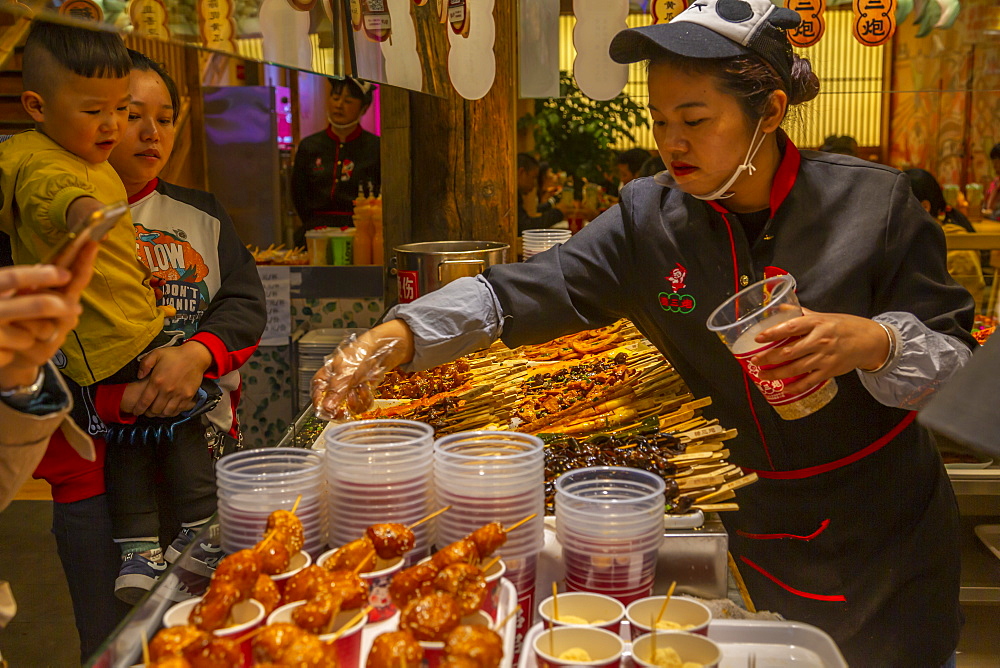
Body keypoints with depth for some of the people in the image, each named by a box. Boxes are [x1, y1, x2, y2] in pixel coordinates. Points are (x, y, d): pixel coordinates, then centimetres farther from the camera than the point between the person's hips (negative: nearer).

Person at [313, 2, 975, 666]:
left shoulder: (872, 201, -14)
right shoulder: (649, 218, -10)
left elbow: (952, 346, -8)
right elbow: (526, 290, -16)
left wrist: (873, 342, -30)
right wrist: (400, 334, -30)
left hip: (884, 523, 0)